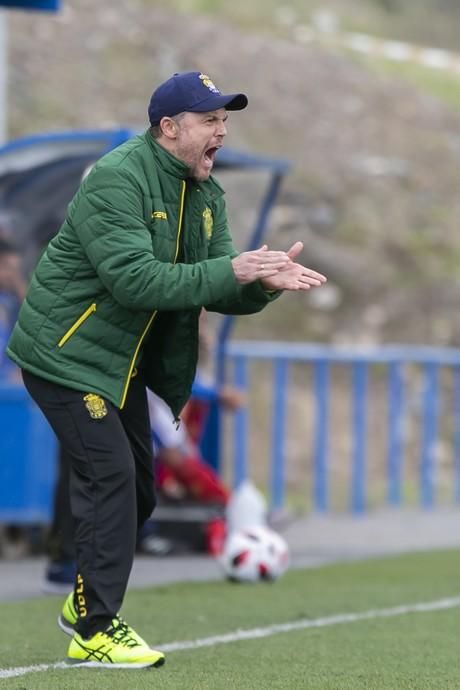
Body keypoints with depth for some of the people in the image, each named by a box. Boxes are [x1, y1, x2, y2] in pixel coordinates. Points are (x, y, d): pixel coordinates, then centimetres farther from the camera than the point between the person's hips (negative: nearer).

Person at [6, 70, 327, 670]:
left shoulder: (206, 194, 6)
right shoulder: (116, 181, -22)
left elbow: (223, 296, 2)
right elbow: (134, 279, -33)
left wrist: (265, 283, -20)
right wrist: (230, 270, -35)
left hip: (123, 361, 9)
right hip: (65, 353, -9)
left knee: (136, 486, 12)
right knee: (110, 475, -16)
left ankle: (86, 604, 29)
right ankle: (95, 630, -12)